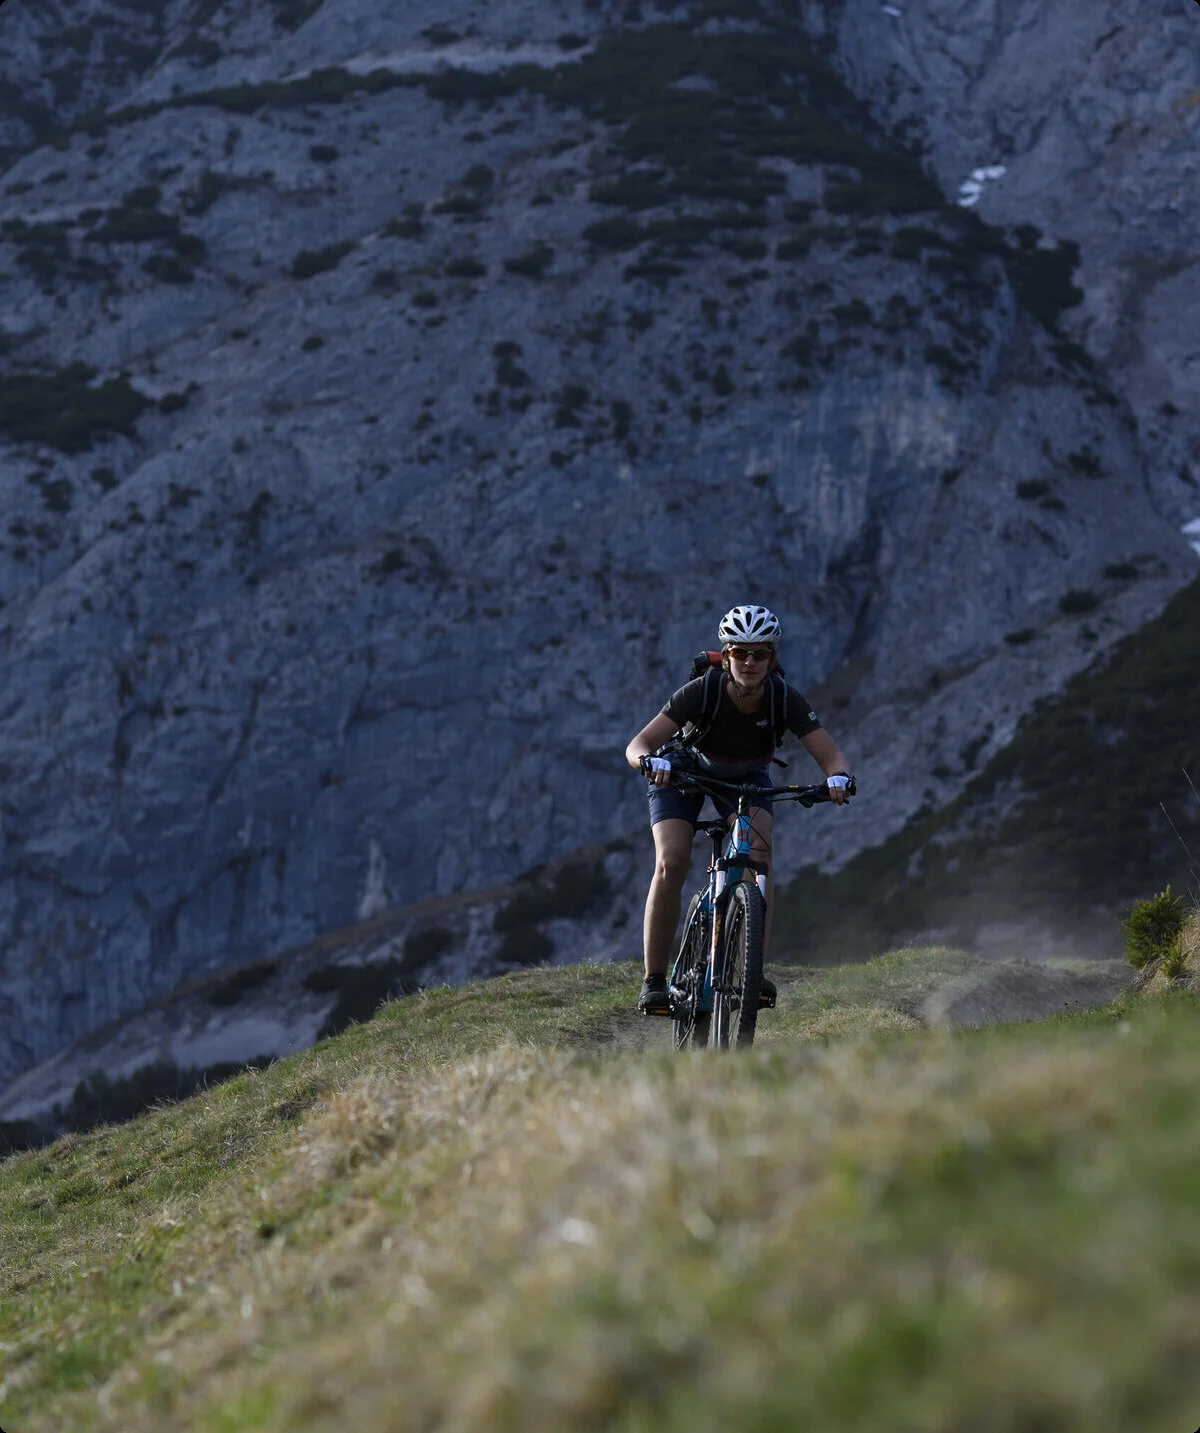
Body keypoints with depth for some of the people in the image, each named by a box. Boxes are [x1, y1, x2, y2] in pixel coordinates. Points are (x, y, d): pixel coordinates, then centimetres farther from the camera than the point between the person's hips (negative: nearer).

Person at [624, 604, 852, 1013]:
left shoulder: (785, 699, -28)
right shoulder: (701, 691, -34)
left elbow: (832, 755, -30)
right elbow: (637, 745, -38)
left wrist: (837, 777, -53)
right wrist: (651, 761, -61)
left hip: (746, 778, 2)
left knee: (759, 851, -26)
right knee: (671, 864, -22)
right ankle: (654, 980, -12)